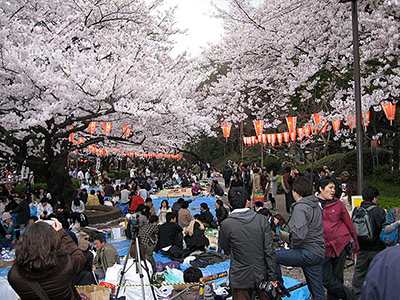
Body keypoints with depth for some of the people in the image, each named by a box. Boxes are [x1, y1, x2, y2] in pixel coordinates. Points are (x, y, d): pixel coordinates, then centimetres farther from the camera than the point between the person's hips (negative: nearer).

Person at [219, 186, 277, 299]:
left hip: (241, 279, -2)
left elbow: (225, 250, 2)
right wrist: (272, 277, 0)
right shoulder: (262, 220, -9)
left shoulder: (226, 224, -15)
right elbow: (270, 252, -8)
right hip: (261, 276, 2)